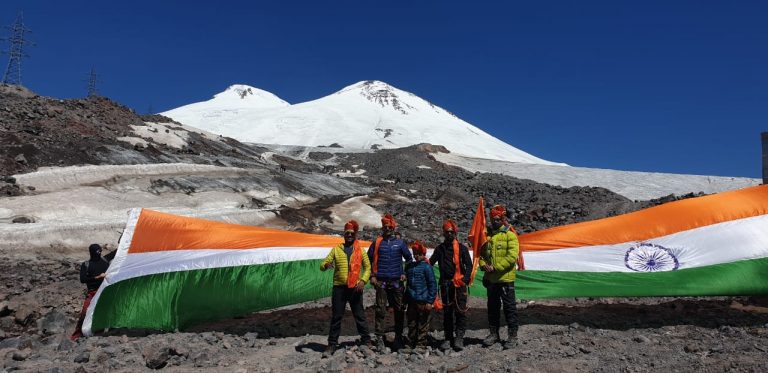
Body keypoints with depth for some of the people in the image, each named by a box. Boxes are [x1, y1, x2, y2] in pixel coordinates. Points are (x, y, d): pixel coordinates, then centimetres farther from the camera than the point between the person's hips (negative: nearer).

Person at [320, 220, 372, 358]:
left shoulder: (360, 250, 8)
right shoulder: (336, 249, 8)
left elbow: (368, 267, 7)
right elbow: (323, 265, 3)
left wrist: (363, 280, -10)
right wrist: (326, 265, -21)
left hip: (355, 288, 0)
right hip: (339, 287, 0)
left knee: (359, 315, 7)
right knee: (336, 316, 4)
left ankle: (366, 341, 19)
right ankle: (332, 344, 11)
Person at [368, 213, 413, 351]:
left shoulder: (400, 243, 8)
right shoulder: (377, 243, 5)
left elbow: (409, 259, 17)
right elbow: (368, 260, 10)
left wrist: (406, 273, 6)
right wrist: (372, 276, 1)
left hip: (397, 282, 2)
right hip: (381, 282, -2)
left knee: (399, 310, 6)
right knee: (380, 311, -5)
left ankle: (398, 337, 19)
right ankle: (379, 339, 0)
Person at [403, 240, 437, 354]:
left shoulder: (426, 267, -7)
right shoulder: (409, 266, 12)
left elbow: (433, 284, -8)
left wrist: (430, 301, -11)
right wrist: (405, 299, 17)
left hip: (423, 302, -6)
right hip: (411, 301, 6)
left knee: (422, 325, 1)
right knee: (411, 324, 12)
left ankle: (421, 346, 9)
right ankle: (412, 344, 23)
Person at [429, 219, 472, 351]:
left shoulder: (462, 248, 4)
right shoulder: (440, 249, 12)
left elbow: (469, 265, 2)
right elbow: (430, 262, 13)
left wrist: (465, 279, -9)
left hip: (459, 284, -3)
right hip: (445, 284, 3)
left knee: (460, 311, -8)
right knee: (447, 312, 7)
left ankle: (459, 338, -2)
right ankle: (448, 338, 14)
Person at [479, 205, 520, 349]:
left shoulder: (510, 235, -7)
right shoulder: (488, 235, 11)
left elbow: (512, 256, -17)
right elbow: (481, 253, 16)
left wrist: (495, 267, -20)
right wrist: (483, 265, -5)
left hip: (505, 279, -6)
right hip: (491, 279, 6)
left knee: (509, 308, 3)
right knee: (492, 307, 14)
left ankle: (512, 336, 12)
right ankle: (493, 334, 26)